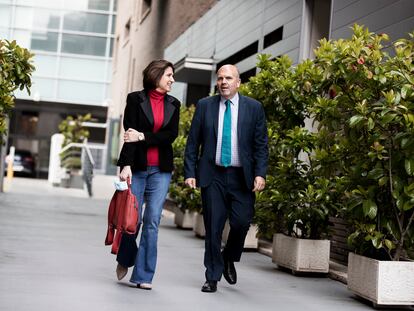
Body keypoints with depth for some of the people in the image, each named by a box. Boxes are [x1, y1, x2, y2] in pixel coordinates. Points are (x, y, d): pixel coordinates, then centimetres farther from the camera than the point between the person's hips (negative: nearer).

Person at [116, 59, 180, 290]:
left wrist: (143, 137, -11)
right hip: (137, 167, -2)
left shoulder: (174, 104, 11)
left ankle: (144, 275, 4)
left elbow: (172, 134, -1)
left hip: (161, 170, 3)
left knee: (152, 221, -2)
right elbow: (129, 134, -8)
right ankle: (125, 260, 27)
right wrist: (126, 165, -17)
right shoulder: (135, 99, 0)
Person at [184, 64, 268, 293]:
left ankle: (229, 259, 22)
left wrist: (260, 174, -8)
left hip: (241, 177, 0)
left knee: (241, 222, -9)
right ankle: (212, 277, 13)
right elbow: (193, 142, 7)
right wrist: (190, 173, -1)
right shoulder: (204, 106, 7)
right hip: (212, 176, 1)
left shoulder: (254, 108, 5)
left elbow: (261, 145, 3)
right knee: (213, 228, 2)